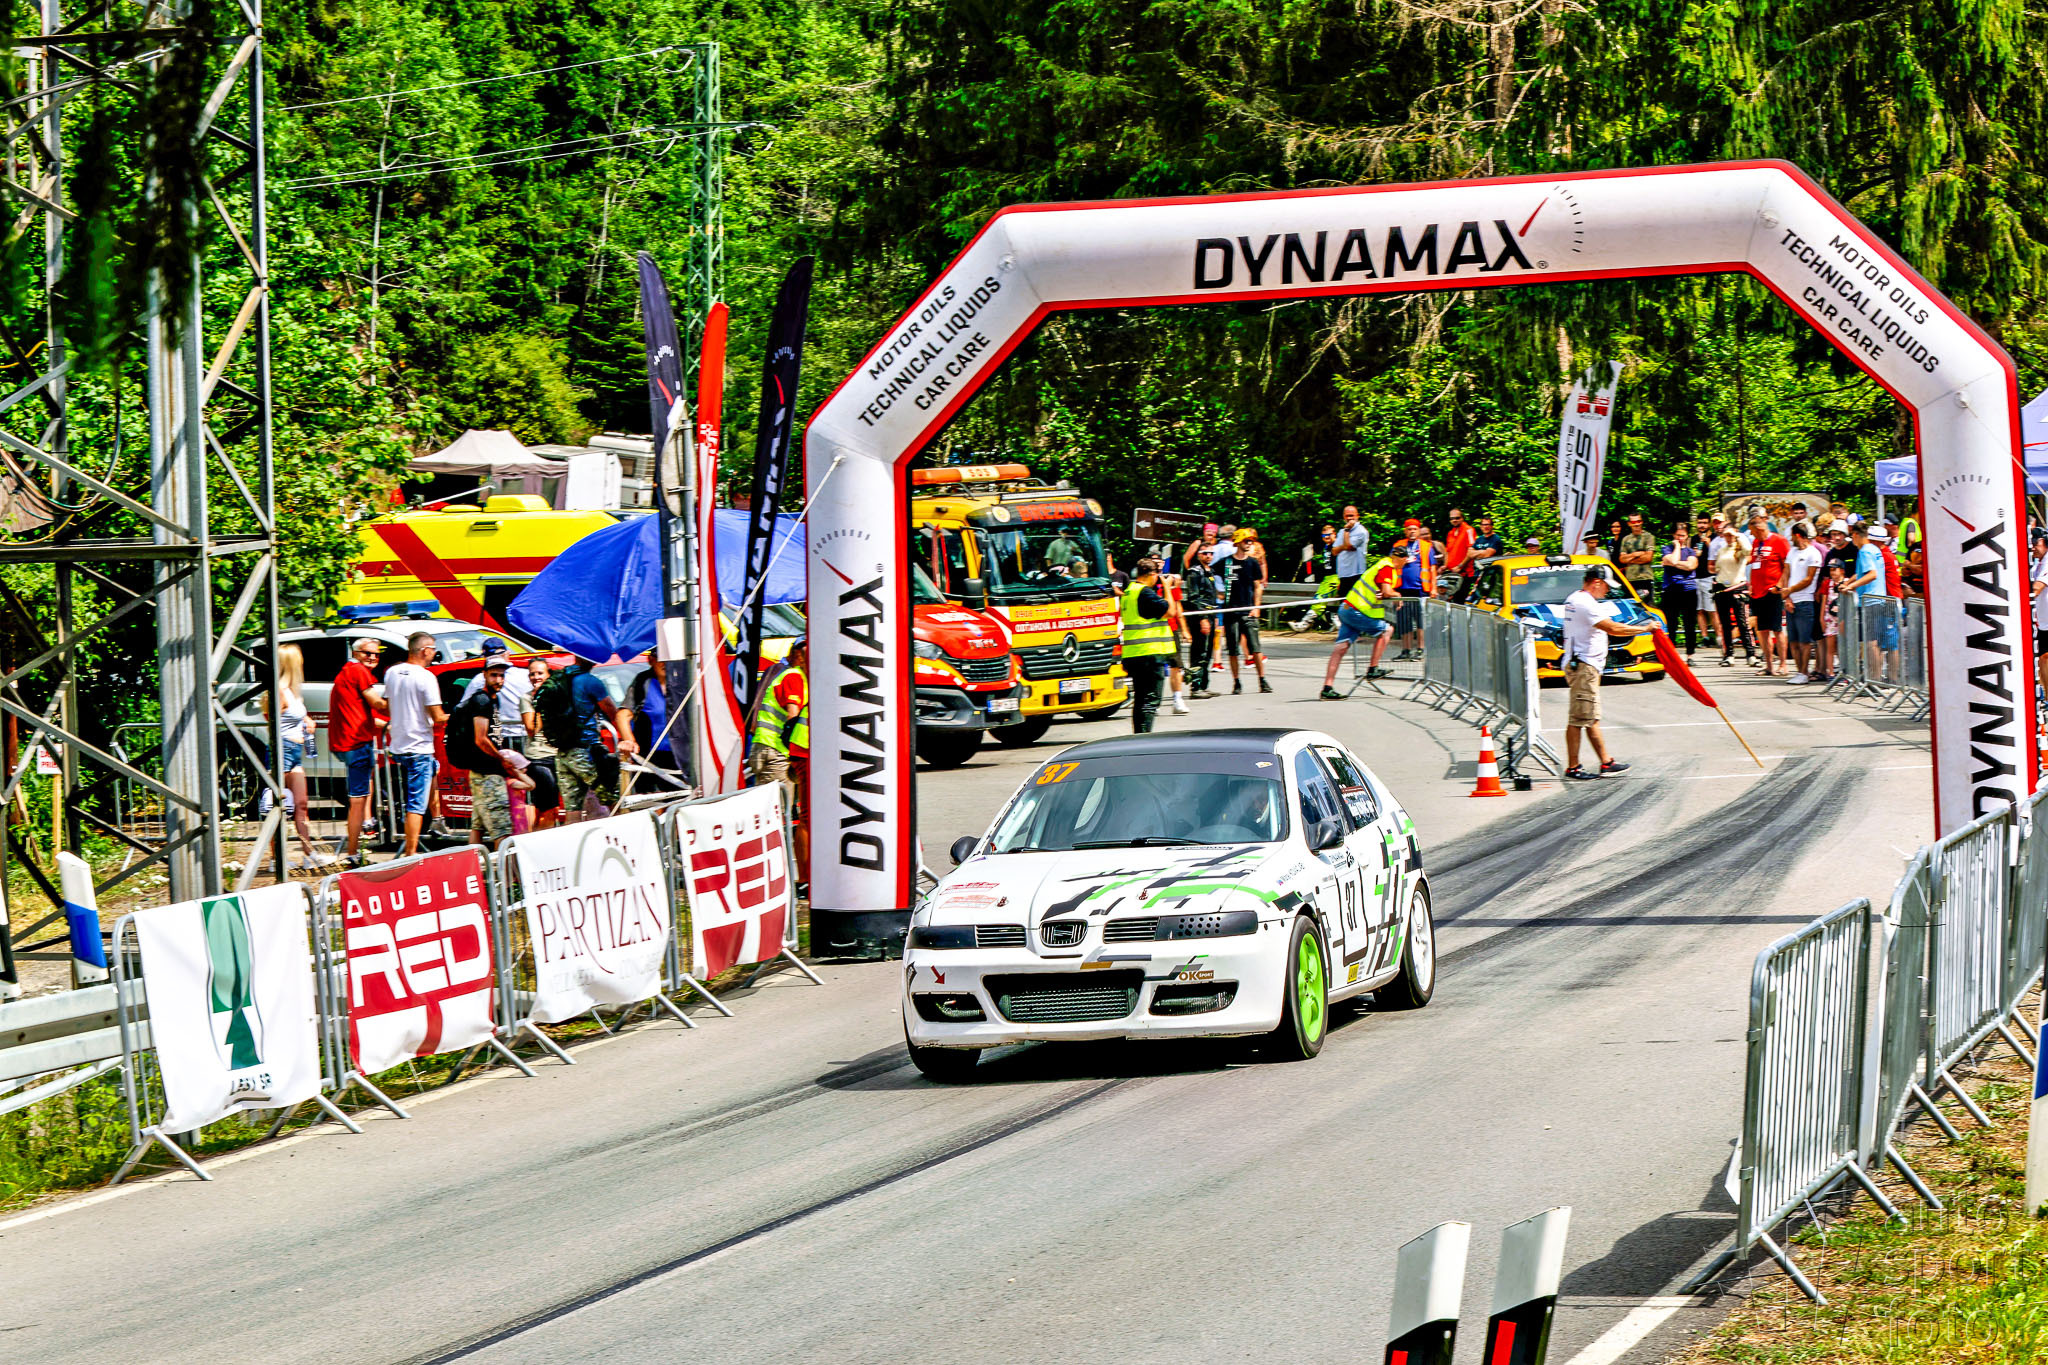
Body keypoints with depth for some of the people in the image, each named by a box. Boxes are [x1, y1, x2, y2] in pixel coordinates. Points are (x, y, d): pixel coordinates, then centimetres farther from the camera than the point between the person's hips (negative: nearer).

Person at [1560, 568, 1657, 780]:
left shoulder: (1574, 600, 15)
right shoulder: (1586, 604, -18)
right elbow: (1613, 629, -23)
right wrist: (1646, 628, -15)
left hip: (1585, 666, 11)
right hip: (1583, 667, -11)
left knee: (1591, 718, 12)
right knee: (1578, 718, -8)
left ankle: (1606, 763, 17)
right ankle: (1572, 767, -6)